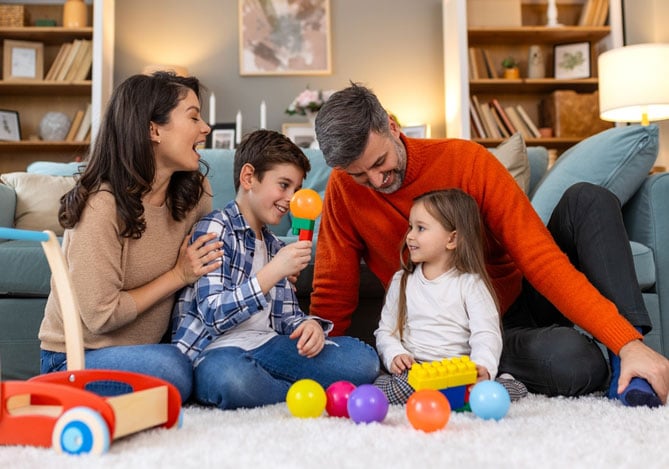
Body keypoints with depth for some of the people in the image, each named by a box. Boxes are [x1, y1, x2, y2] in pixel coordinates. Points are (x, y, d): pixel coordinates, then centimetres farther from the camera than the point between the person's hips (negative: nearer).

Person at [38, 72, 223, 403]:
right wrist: (179, 275, -16)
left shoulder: (195, 191, -3)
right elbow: (100, 316, -22)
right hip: (77, 356, -6)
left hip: (148, 347, 6)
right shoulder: (101, 205, -22)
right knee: (170, 369, -33)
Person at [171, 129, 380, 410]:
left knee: (362, 358, -12)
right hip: (218, 350, -5)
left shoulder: (274, 246, 22)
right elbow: (214, 316, -16)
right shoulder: (214, 229, -5)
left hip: (266, 345, 6)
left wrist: (310, 325, -5)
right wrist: (274, 272, -23)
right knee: (229, 375, -42)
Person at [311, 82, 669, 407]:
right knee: (575, 365, -34)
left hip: (523, 297, 3)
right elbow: (333, 295, -4)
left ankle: (626, 364, -18)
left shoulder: (466, 160, -15)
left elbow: (541, 258, -21)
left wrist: (628, 342, -28)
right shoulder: (343, 189, -11)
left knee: (587, 200, -22)